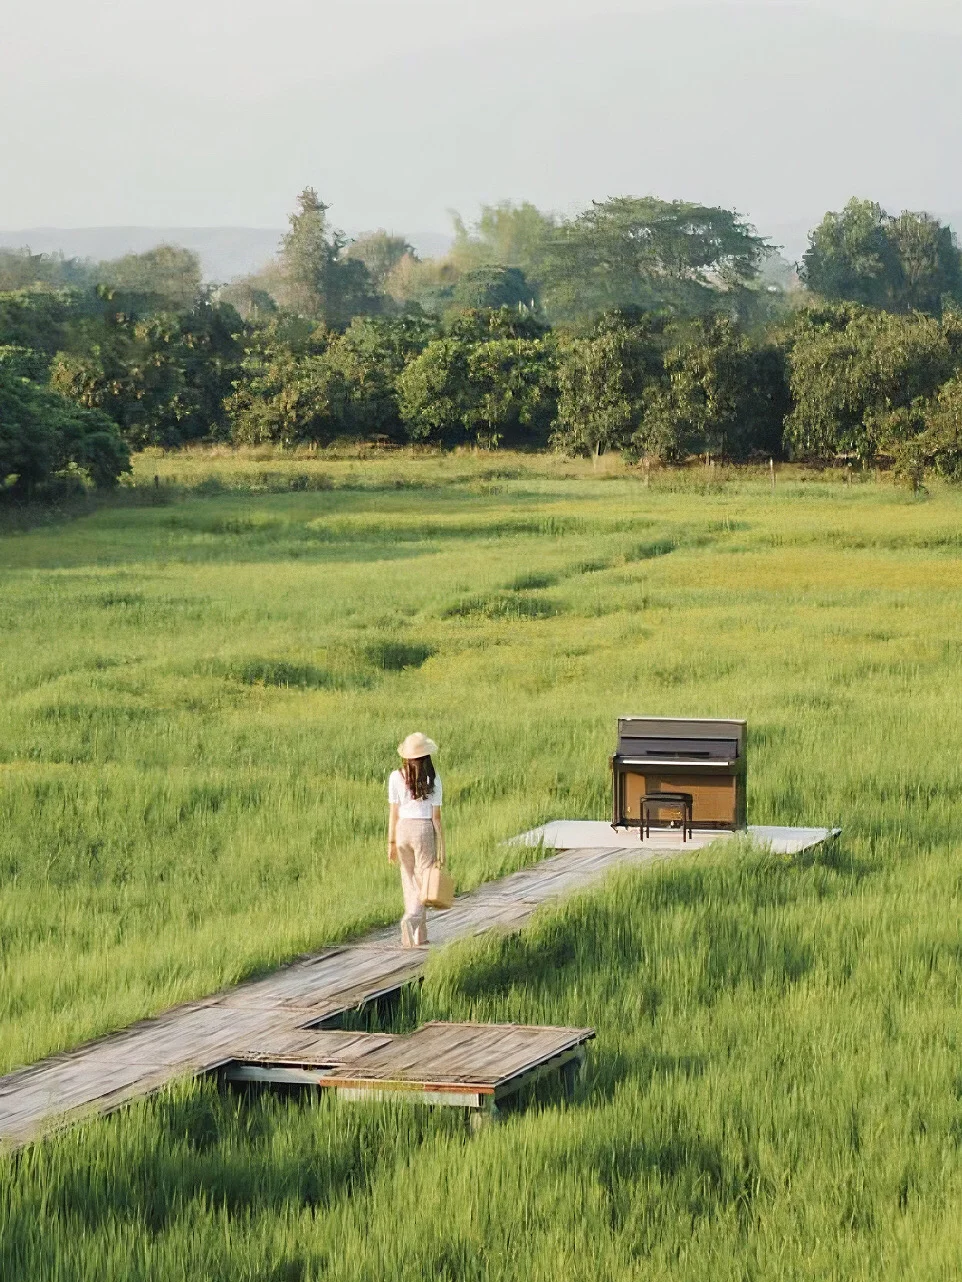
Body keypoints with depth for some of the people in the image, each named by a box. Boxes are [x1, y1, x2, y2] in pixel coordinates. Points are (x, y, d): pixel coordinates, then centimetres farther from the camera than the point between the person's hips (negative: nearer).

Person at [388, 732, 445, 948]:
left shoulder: (396, 777, -3)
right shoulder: (432, 779, -7)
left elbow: (394, 813, -1)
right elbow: (436, 816, -5)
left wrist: (391, 843, 6)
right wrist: (441, 847, 1)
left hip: (403, 829, 3)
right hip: (424, 830, -3)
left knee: (409, 881, 12)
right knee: (424, 881, 4)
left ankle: (418, 935, 16)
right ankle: (412, 918, -22)